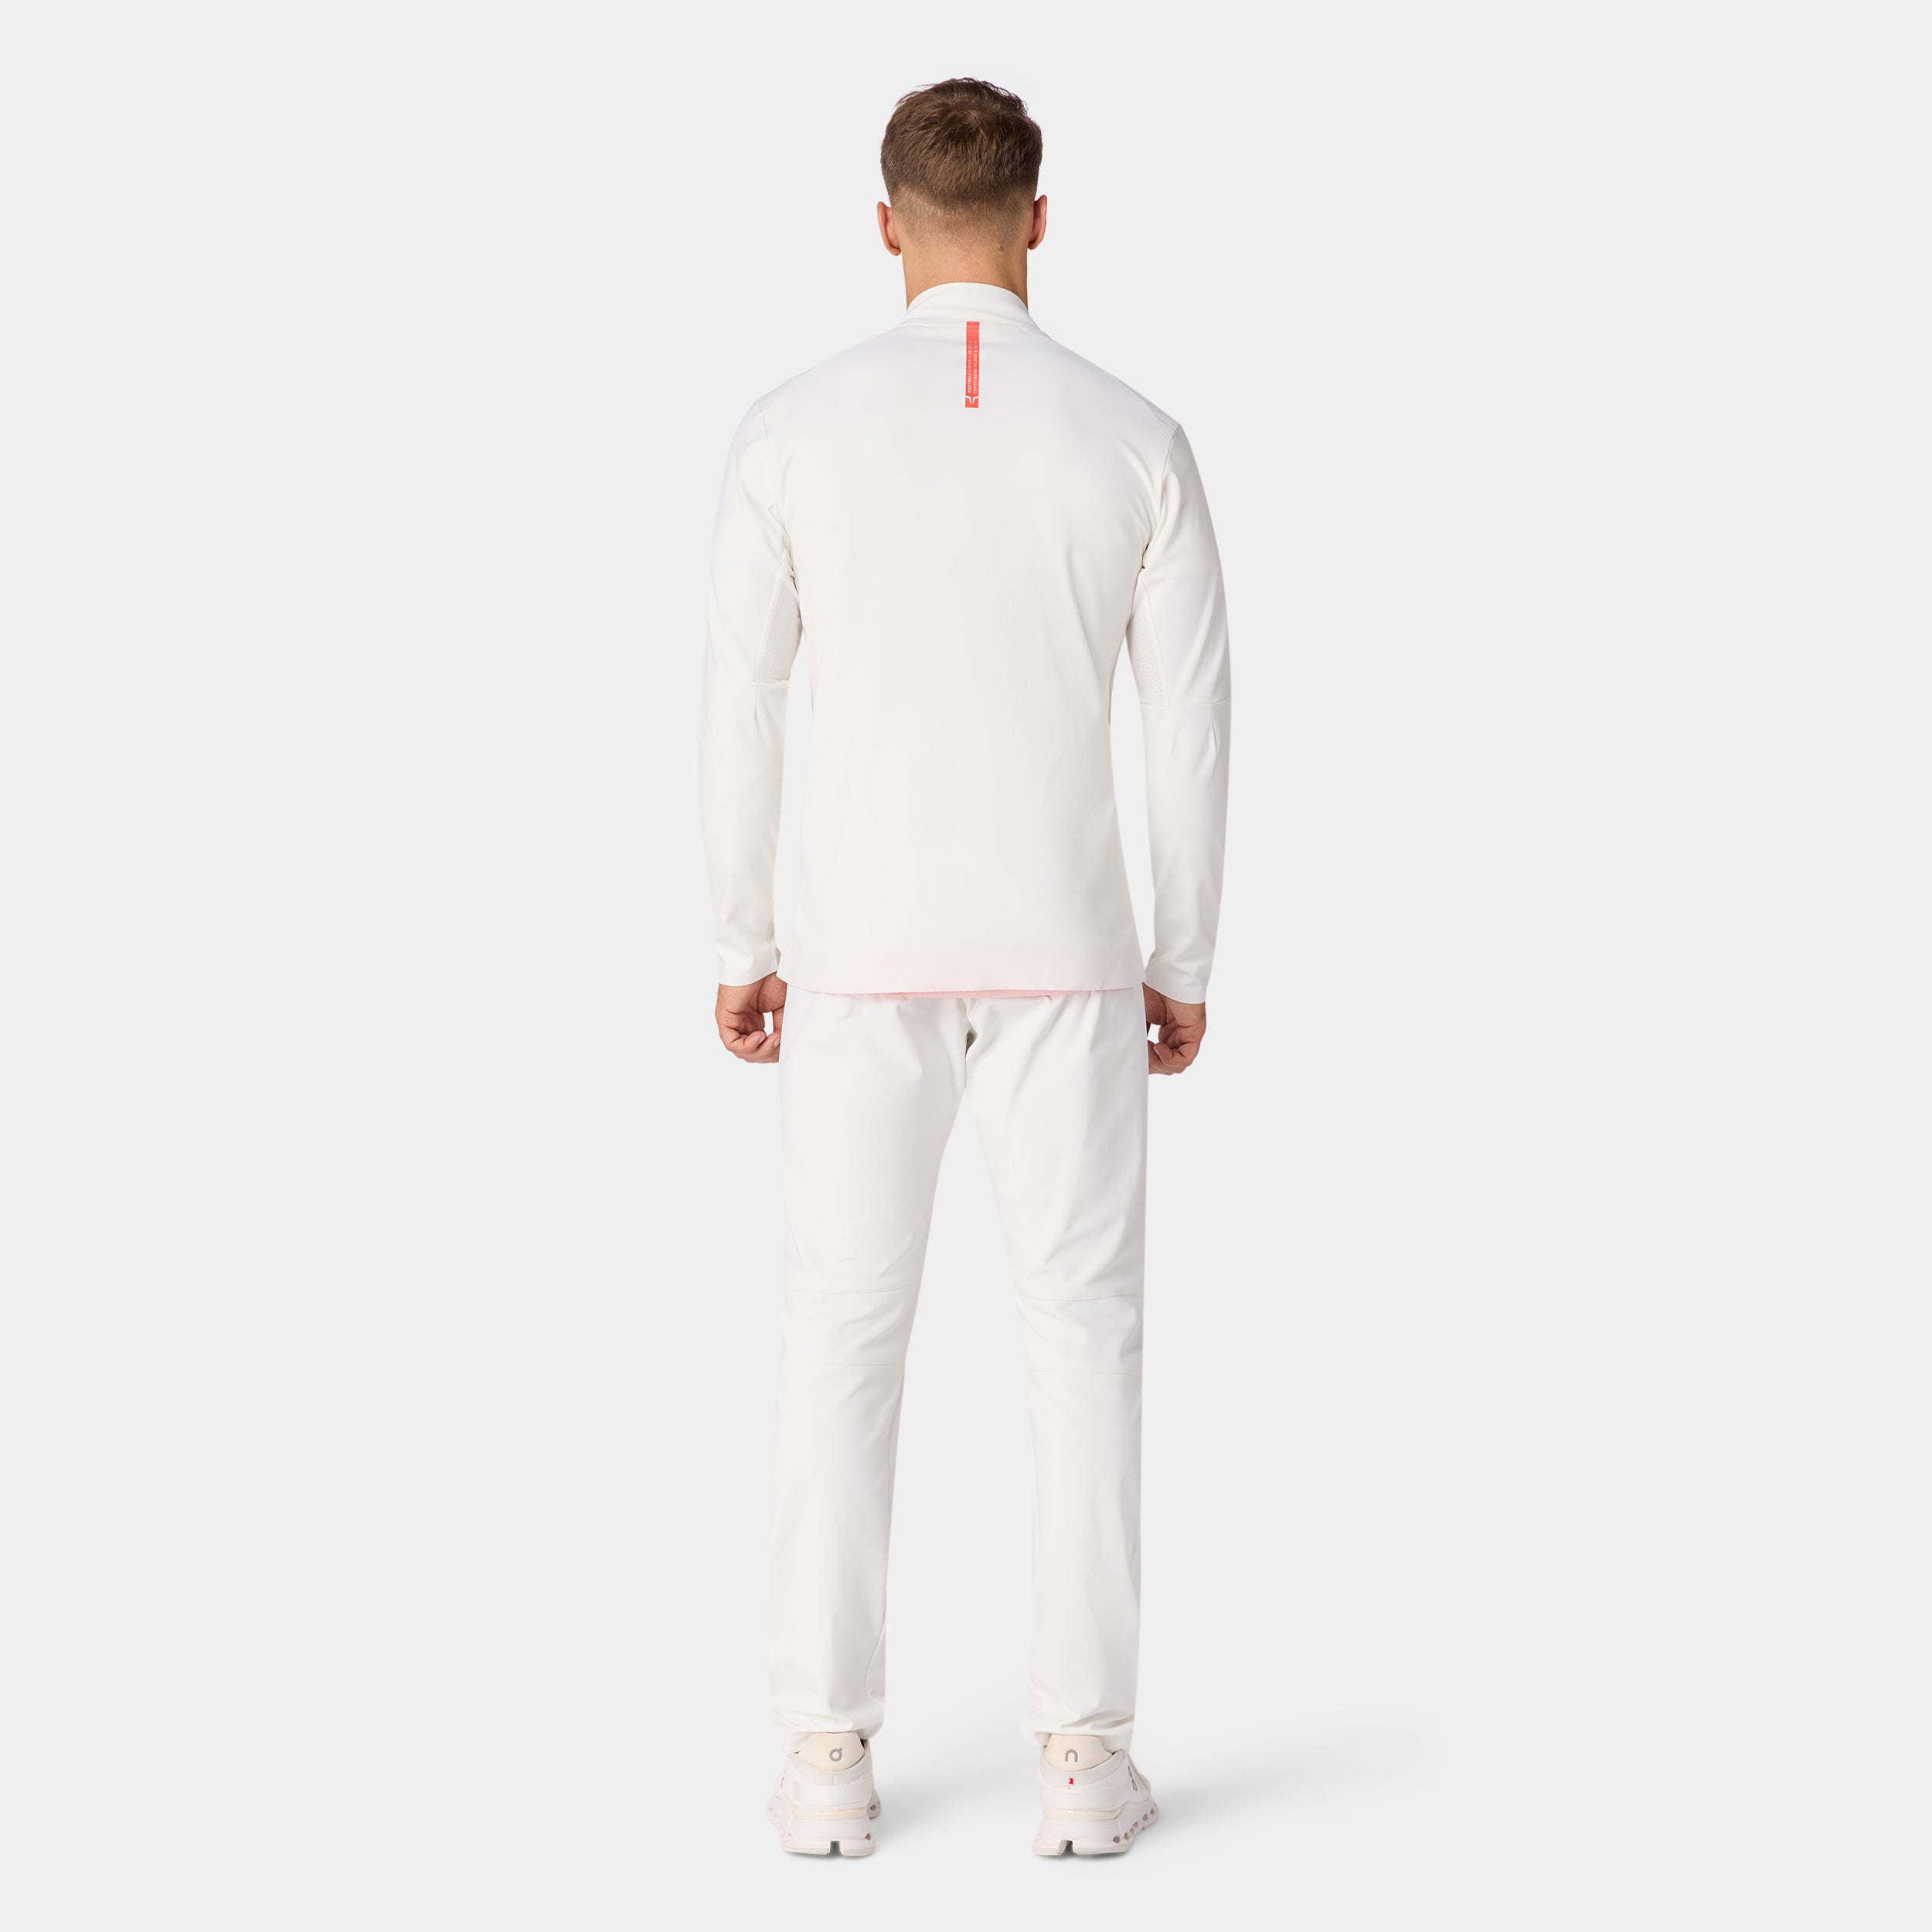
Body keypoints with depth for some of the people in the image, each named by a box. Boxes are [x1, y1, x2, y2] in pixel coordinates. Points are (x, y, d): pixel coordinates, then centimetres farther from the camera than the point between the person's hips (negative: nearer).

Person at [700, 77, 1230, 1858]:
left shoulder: (794, 431, -5)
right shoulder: (1138, 441, -4)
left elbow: (741, 711, -3)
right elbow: (1194, 730, -3)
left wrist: (740, 950, 7)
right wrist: (1188, 966, 8)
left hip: (865, 954, 0)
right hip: (1061, 952, 0)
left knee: (847, 1339, 8)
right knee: (1084, 1335, 7)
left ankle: (833, 1756, 9)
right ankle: (1085, 1753, 6)